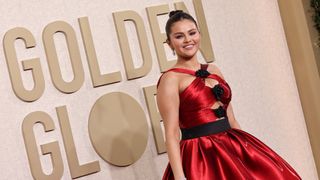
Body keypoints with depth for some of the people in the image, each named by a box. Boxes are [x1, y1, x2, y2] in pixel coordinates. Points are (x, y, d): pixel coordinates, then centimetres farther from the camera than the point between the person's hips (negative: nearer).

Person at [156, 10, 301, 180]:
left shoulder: (214, 70, 13)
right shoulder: (170, 79, -6)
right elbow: (171, 134, -12)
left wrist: (248, 149, 14)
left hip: (232, 147, 6)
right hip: (200, 158, -6)